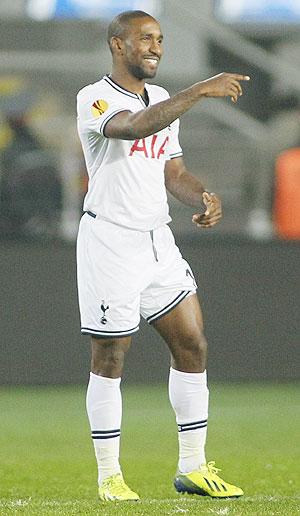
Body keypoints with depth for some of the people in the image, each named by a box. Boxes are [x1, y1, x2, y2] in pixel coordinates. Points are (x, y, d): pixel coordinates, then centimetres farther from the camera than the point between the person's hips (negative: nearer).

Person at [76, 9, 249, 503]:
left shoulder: (162, 99, 14)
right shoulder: (95, 99, -11)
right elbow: (135, 127, -33)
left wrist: (203, 199, -4)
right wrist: (200, 91, -36)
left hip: (159, 240, 7)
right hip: (110, 239, -7)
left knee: (192, 346, 3)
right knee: (109, 359, -1)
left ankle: (193, 467, 11)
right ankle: (109, 476, 7)